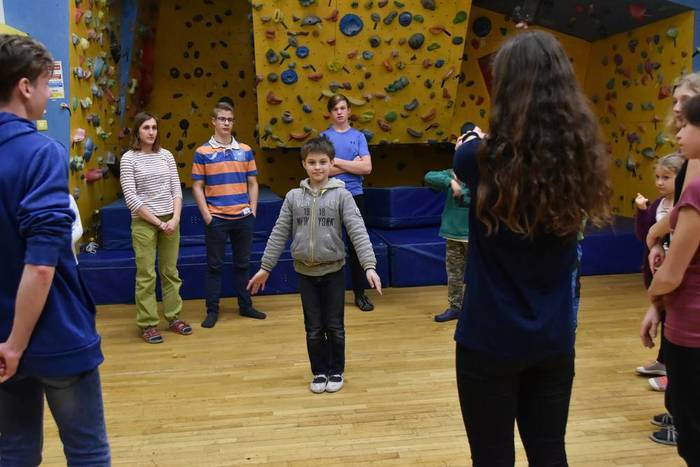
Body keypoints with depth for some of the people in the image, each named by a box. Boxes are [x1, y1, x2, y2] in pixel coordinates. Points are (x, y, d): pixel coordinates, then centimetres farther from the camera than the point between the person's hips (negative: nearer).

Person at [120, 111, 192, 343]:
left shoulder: (166, 155, 6)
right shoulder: (129, 158, -6)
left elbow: (176, 189, 6)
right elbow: (131, 198, -10)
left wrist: (175, 218, -8)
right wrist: (158, 222, -13)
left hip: (170, 221, 4)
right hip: (143, 223, -4)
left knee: (170, 272, 11)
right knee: (146, 275, 1)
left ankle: (174, 317, 21)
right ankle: (147, 324, 9)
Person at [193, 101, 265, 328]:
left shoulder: (245, 150, 7)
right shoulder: (203, 152, -1)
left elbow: (252, 182, 10)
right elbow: (197, 186, 0)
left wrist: (253, 209, 1)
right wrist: (206, 215, -8)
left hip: (243, 217, 3)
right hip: (216, 218, -2)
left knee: (243, 263, 12)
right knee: (215, 265, 5)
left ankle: (245, 305, 23)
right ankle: (212, 310, 13)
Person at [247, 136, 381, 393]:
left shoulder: (341, 195, -7)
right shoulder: (293, 197, 1)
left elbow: (358, 231, -13)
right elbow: (279, 234, 5)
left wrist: (369, 266, -23)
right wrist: (265, 267, 4)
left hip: (333, 271, -2)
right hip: (305, 272, 2)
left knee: (334, 327, 9)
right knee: (314, 329, 10)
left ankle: (336, 371, 26)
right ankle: (319, 372, 26)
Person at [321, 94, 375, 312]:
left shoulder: (359, 136, 5)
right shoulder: (324, 137, 1)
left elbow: (367, 167, -8)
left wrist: (337, 162, -11)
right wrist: (351, 165, -10)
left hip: (355, 195, 1)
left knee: (357, 245, 7)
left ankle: (360, 293, 17)